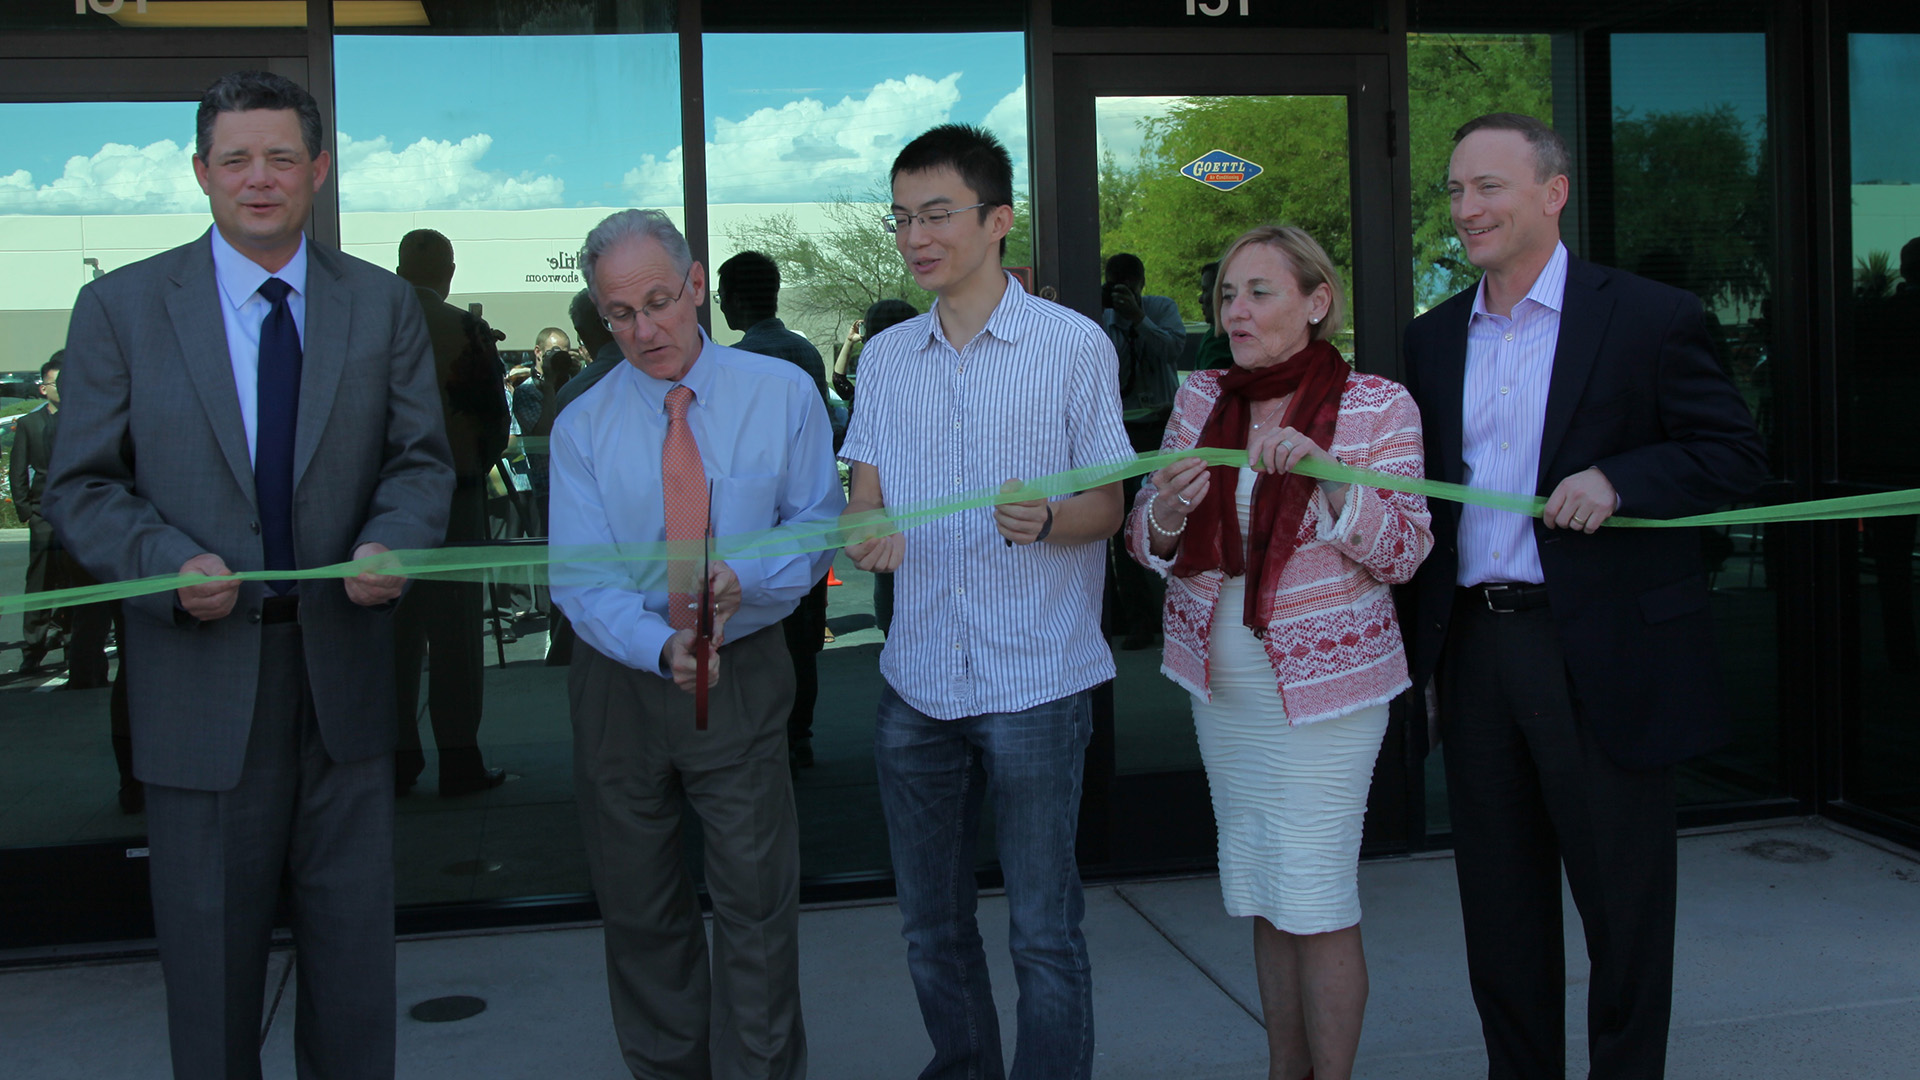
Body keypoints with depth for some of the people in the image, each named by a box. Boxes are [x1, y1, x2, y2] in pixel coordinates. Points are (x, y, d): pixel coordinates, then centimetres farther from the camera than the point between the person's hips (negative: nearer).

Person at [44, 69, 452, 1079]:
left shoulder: (385, 304, 5)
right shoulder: (120, 306, 0)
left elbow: (421, 459, 5)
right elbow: (81, 486, 0)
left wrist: (391, 542, -16)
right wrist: (169, 562, -18)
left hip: (343, 664, 2)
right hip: (199, 676, -1)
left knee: (354, 939, 13)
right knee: (210, 949, 11)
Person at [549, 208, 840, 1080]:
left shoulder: (782, 395, -3)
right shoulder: (583, 426, -3)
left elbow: (818, 526, -1)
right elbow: (581, 578, -10)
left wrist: (746, 578, -22)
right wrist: (662, 648, -28)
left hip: (745, 676, -1)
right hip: (621, 677, 2)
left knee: (757, 901, 1)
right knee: (638, 906, 14)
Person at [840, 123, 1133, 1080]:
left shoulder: (1074, 345, -3)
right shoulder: (884, 357, 11)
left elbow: (1106, 508, -1)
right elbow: (864, 501, 10)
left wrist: (1044, 520, -24)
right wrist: (868, 536, -14)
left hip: (1035, 679, -4)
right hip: (917, 680, 5)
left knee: (1044, 928, 1)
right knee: (930, 921, 14)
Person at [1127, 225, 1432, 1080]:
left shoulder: (1378, 407, -8)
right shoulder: (1200, 399, 4)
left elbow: (1404, 553, -11)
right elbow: (1148, 543, 7)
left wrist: (1325, 472, -25)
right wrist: (1166, 511, -17)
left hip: (1324, 685, -5)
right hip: (1222, 684, 5)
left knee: (1315, 901, -3)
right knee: (1263, 899, 15)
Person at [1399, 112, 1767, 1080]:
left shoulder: (1649, 318, -3)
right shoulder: (1433, 339, 11)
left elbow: (1736, 456, -4)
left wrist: (1616, 479, -21)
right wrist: (1420, 651, 8)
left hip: (1603, 660, -4)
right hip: (1474, 651, 5)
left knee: (1624, 905, 7)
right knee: (1499, 908, 14)